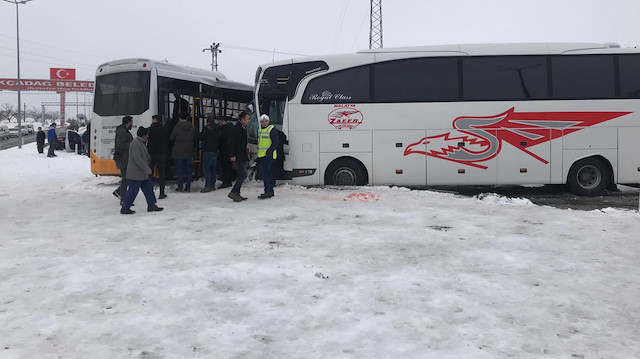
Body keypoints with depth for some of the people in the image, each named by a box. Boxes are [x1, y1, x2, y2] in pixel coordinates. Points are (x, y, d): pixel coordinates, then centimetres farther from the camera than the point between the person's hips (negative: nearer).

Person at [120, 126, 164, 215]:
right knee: (133, 190, -5)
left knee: (148, 188, 13)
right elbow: (137, 158, -25)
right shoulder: (135, 143, -18)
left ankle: (151, 205, 21)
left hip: (142, 173, 11)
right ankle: (124, 208, 4)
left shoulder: (141, 143, 15)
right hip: (135, 173, -11)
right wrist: (147, 168, -24)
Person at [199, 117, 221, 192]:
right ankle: (212, 185, 15)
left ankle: (207, 186, -11)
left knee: (206, 169, -7)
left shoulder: (207, 128, -10)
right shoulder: (218, 130, 12)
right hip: (215, 151, 7)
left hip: (207, 151, -7)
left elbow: (200, 137, -4)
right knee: (213, 169, 11)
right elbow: (219, 141, 17)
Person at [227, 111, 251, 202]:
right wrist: (232, 155, -19)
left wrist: (246, 155, 20)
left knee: (240, 176, 11)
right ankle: (233, 192, -10)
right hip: (238, 156, -9)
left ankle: (237, 194, 16)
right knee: (243, 175, -14)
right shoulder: (236, 128, -12)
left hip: (243, 156, 9)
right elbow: (231, 142, -16)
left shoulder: (244, 128, 15)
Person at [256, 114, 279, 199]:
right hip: (261, 155, 9)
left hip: (268, 155, -9)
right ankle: (270, 191, 18)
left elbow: (276, 142, -15)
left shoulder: (272, 130, -10)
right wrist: (258, 155, 22)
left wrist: (269, 151, -22)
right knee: (268, 173, 12)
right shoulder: (260, 130, 18)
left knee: (264, 172, -15)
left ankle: (268, 191, -14)